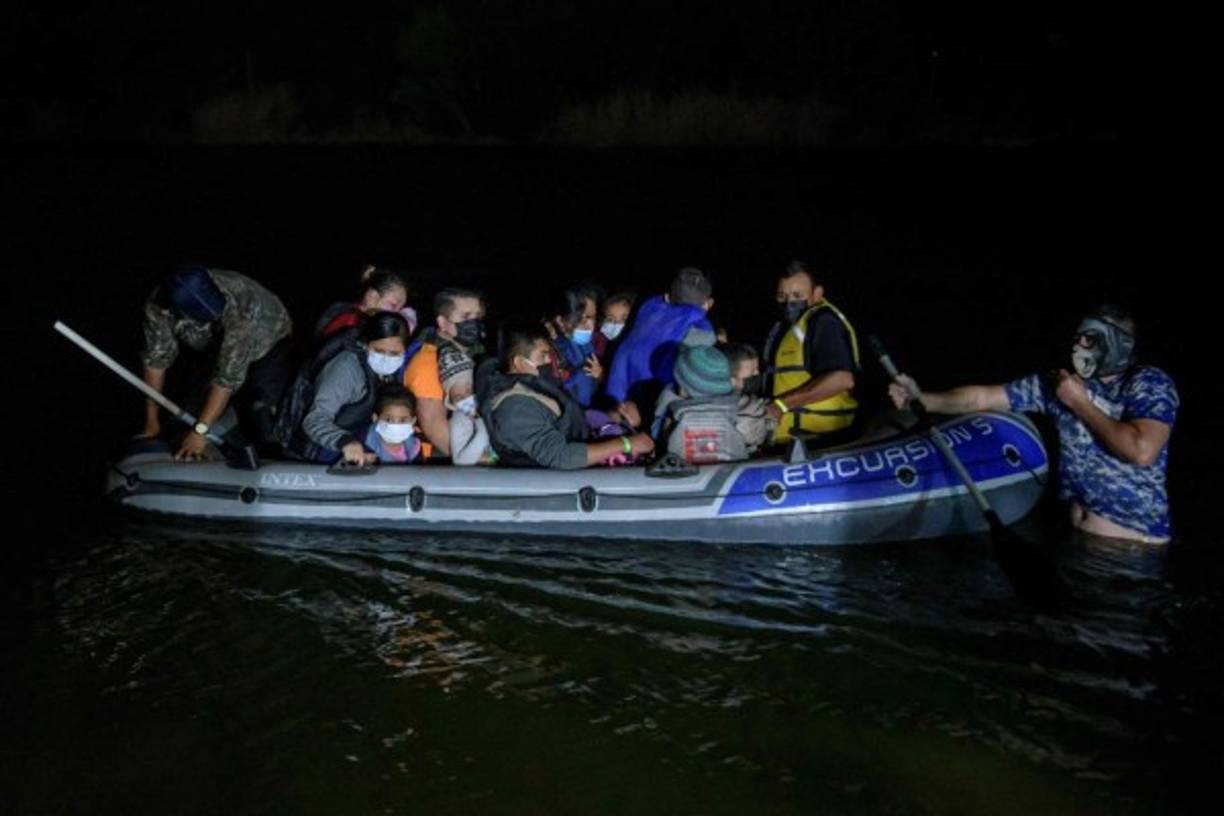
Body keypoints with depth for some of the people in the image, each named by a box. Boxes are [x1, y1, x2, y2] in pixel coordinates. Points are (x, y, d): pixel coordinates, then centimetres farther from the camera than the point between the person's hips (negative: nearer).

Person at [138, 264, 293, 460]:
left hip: (269, 345, -5)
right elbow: (156, 359, -16)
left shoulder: (240, 303, -42)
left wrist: (200, 431, -38)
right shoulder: (158, 306, -29)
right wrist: (151, 421, -12)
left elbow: (229, 375, -39)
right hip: (215, 348, 5)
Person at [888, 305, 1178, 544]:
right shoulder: (1059, 383, 3)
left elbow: (1142, 451, -27)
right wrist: (922, 399, -10)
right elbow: (981, 398, 4)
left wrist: (1080, 403, -16)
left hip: (1133, 545, -5)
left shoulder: (1150, 384, -10)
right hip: (1076, 534, 5)